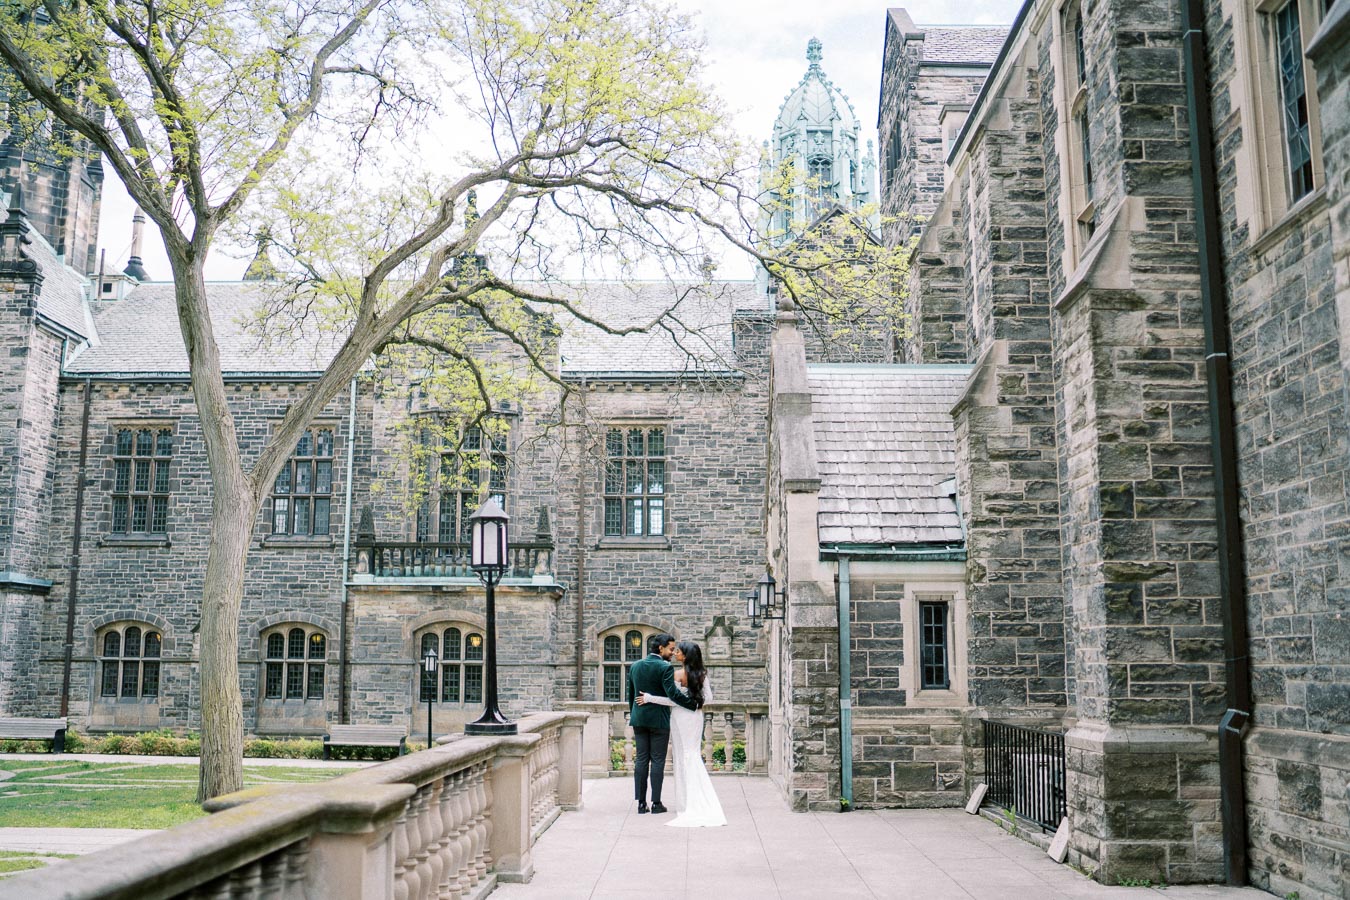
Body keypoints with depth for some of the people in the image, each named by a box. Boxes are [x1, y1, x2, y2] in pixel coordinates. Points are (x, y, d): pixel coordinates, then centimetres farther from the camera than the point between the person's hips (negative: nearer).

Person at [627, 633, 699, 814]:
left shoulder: (635, 666, 8)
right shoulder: (665, 668, -12)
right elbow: (673, 693, -21)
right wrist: (694, 704, -13)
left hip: (639, 719, 6)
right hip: (658, 720, -5)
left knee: (641, 760, 7)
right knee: (657, 761, 1)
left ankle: (641, 803, 7)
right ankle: (656, 803, 4)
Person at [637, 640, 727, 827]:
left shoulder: (677, 674, -14)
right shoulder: (702, 673, 3)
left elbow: (672, 699, -14)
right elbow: (708, 697, 5)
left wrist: (649, 698, -8)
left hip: (681, 716, -5)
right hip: (696, 716, 5)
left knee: (684, 755, 1)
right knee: (694, 754, 11)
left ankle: (687, 802, 4)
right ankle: (698, 802, 9)